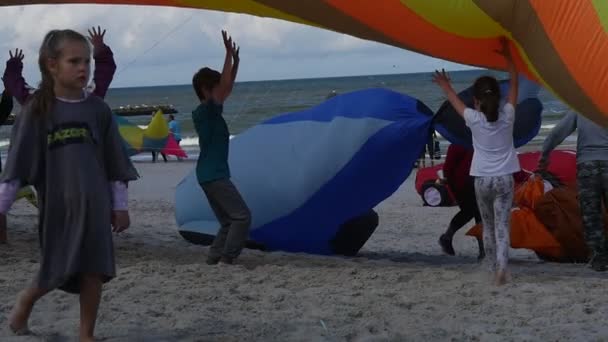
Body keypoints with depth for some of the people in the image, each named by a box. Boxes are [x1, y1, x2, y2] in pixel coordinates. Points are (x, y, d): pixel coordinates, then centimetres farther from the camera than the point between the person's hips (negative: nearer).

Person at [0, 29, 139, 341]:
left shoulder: (98, 109, 2)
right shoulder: (37, 110, -5)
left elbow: (115, 163, 7)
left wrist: (120, 205, 7)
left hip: (94, 205, 3)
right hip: (57, 206, -2)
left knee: (94, 271, 3)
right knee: (58, 272, 2)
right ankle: (25, 301, 33)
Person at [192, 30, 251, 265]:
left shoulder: (210, 111, 13)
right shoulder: (205, 111, -13)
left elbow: (227, 87, 23)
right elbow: (225, 86, -23)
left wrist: (236, 61, 14)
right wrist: (229, 54, -21)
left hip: (212, 174, 10)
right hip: (214, 175, -10)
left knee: (228, 221, 11)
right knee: (242, 216, -10)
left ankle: (214, 259, 7)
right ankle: (227, 259, -12)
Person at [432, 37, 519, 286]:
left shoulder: (474, 119, -8)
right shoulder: (507, 115, -5)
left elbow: (456, 101, 12)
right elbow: (514, 85, 8)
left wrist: (446, 86, 31)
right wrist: (508, 57, 17)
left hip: (483, 179, 0)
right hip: (504, 179, 0)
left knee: (488, 225, 18)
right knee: (502, 226, -6)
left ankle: (492, 262, 27)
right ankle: (501, 266, -21)